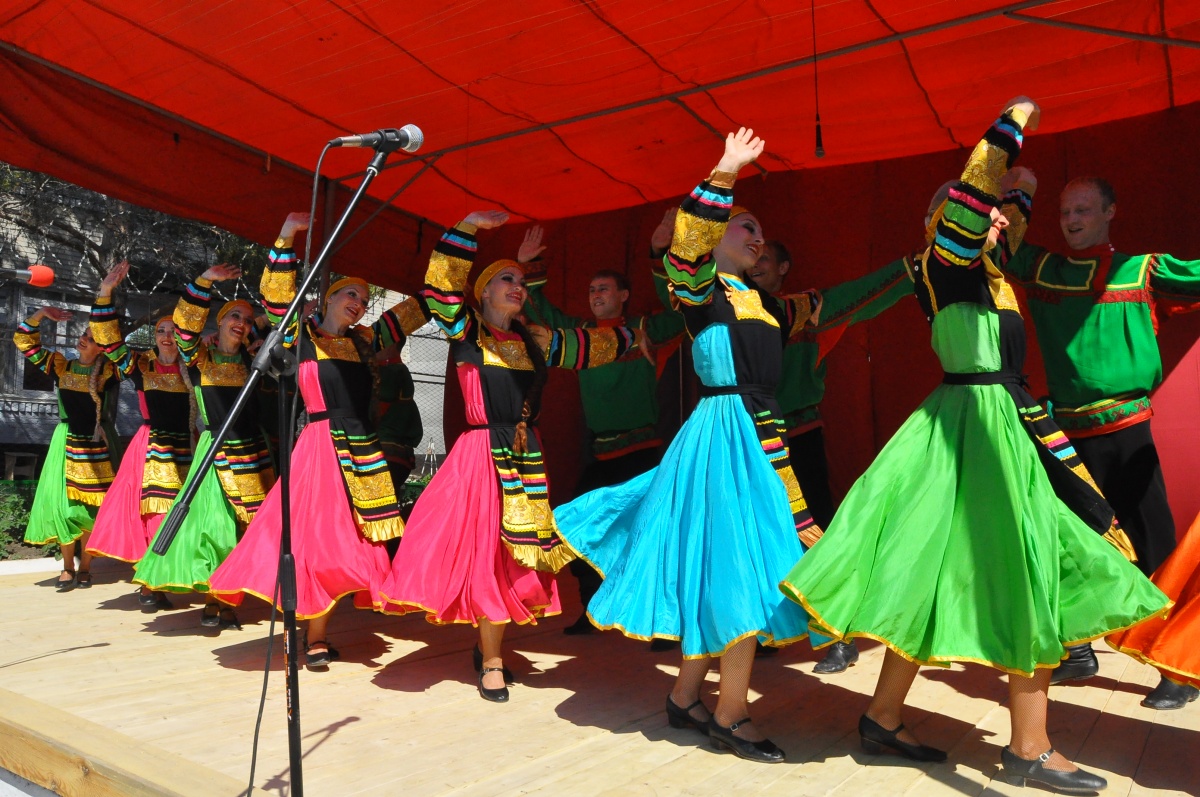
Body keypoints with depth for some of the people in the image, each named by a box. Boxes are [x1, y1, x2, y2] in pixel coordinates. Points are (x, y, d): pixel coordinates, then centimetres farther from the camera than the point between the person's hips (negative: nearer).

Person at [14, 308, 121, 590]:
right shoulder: (61, 365, 5)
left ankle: (85, 567, 14)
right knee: (62, 504, 0)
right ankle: (67, 568, 12)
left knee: (91, 507, 3)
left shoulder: (107, 371, -4)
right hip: (66, 442, 3)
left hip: (96, 445, -2)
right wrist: (42, 313, -3)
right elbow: (24, 342, 8)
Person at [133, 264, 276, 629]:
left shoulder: (252, 357, 8)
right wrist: (204, 282, -28)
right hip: (219, 452, -3)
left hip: (254, 451, 3)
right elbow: (186, 324, -18)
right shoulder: (200, 356, -2)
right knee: (216, 524, -4)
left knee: (248, 528, 4)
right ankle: (211, 602, 12)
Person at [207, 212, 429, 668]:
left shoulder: (365, 341, 14)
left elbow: (421, 307, 15)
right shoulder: (301, 336, 5)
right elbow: (277, 297, -11)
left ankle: (318, 632, 18)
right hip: (321, 446, -5)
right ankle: (315, 637, 8)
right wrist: (286, 239, -20)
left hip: (363, 449, 5)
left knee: (354, 541, 6)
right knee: (319, 536, -3)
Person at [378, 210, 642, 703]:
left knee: (517, 556, 5)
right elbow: (441, 290, -13)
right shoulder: (466, 332, 2)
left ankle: (489, 651, 24)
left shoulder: (535, 341, 13)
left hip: (526, 456, 4)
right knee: (483, 550, -1)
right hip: (480, 454, -4)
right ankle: (491, 661, 14)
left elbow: (600, 345, 22)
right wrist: (468, 228, -16)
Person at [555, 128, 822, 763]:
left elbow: (824, 302, 28)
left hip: (761, 434, 8)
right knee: (740, 568, -7)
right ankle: (731, 717, 6)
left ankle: (685, 698, 24)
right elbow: (688, 242, -23)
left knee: (717, 572, 12)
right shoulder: (699, 286, -2)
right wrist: (726, 173, -27)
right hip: (725, 431, -8)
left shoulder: (763, 301, 19)